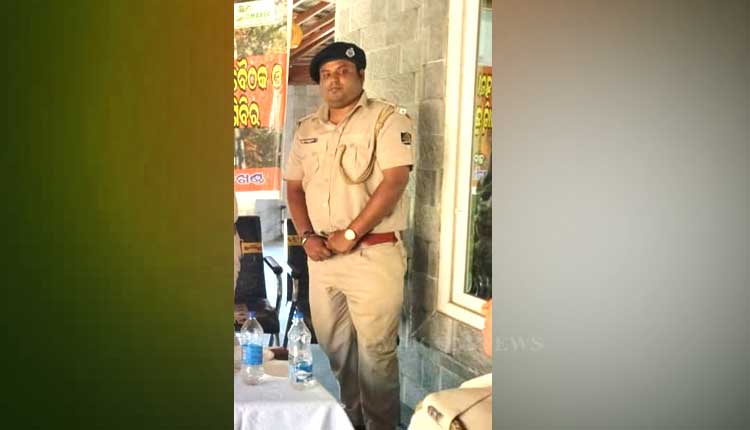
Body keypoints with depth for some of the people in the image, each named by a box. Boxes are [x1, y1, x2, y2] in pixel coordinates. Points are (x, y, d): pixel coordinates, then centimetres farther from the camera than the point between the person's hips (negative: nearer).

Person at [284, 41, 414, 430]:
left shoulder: (386, 118, -5)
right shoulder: (307, 129, 12)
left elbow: (395, 180, -14)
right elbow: (293, 187, 15)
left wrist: (350, 234, -16)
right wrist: (307, 235, -1)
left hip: (373, 254, -5)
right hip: (322, 254, 6)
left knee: (375, 351, -1)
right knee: (332, 348, 14)